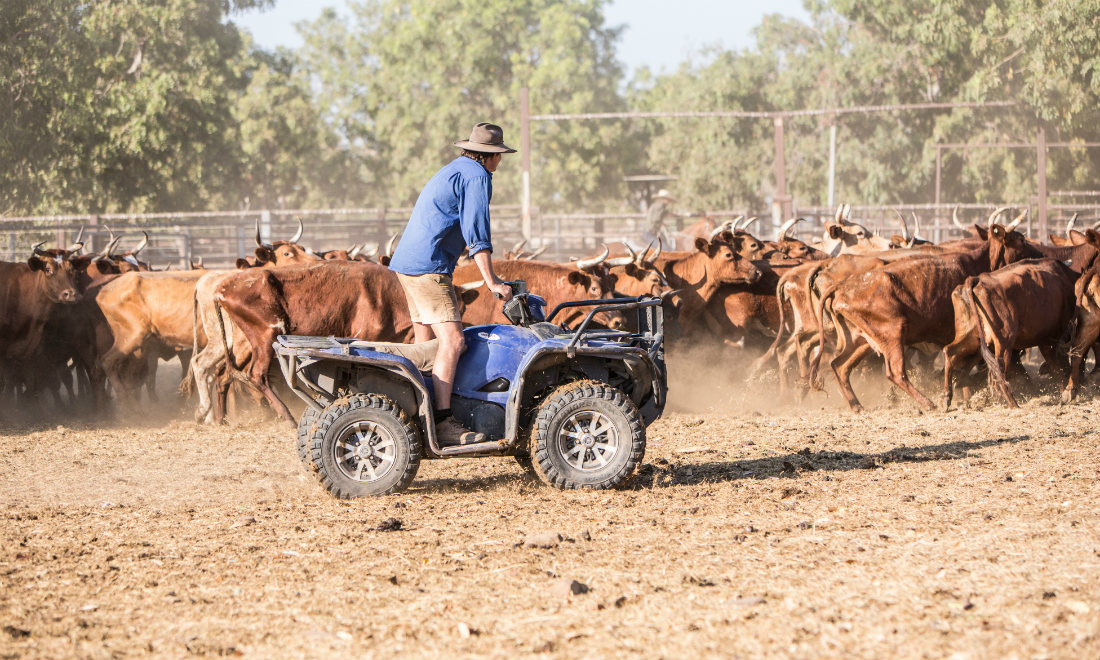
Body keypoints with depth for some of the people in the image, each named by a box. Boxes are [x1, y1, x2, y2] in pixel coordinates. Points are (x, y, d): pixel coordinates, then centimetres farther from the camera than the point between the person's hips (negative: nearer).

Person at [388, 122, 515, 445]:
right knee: (452, 340, -17)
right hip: (428, 266, -11)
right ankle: (442, 423, -25)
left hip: (407, 261, 11)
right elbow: (477, 233, -16)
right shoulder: (477, 177, -7)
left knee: (426, 344, 15)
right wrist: (491, 281, -17)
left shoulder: (454, 170, 24)